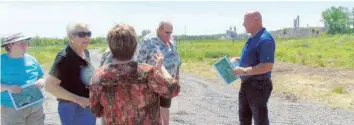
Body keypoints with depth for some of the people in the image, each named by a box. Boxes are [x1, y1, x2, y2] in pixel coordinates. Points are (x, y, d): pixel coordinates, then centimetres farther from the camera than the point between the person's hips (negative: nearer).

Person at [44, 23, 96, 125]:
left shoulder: (86, 53, 3)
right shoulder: (64, 57, -20)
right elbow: (49, 85, -24)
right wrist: (78, 99, -24)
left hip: (89, 107, 7)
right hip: (72, 109, -7)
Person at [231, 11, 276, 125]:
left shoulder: (265, 39, -21)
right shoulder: (252, 39, 11)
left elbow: (267, 66, -28)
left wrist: (244, 71, -27)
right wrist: (236, 59, 10)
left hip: (259, 86, -10)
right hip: (246, 84, 10)